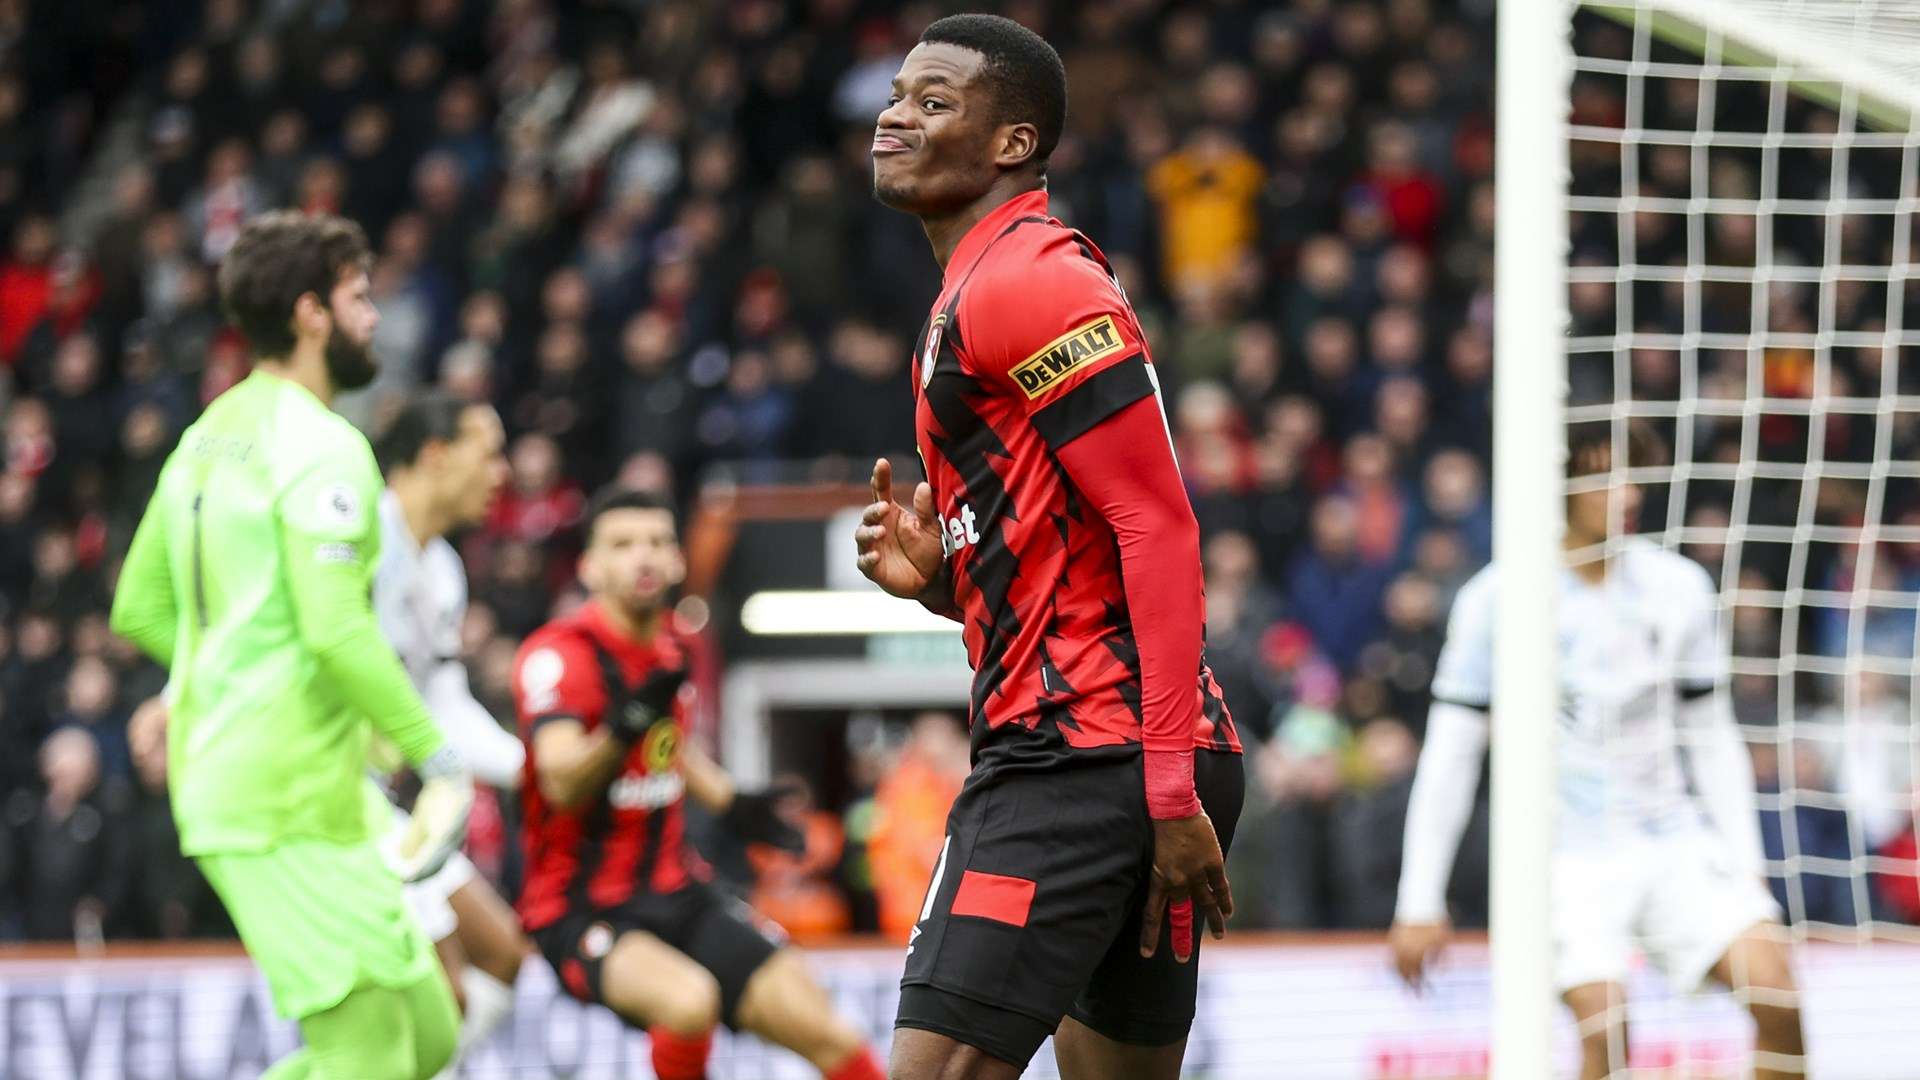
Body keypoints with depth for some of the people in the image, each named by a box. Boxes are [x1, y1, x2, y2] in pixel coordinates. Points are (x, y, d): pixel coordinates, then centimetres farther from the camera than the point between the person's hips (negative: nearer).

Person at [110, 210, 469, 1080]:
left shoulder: (210, 437, 15)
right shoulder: (320, 447, -13)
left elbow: (140, 609, 20)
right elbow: (338, 630, -22)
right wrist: (438, 759, -16)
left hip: (217, 781, 9)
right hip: (287, 809, -9)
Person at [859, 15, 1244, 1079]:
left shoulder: (1031, 282, -9)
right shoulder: (975, 294, 23)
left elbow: (1159, 529, -16)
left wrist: (1170, 790, -21)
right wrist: (936, 574, 8)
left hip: (1080, 754, -11)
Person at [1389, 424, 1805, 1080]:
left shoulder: (1679, 587, 4)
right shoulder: (1495, 601, -7)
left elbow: (1713, 740, 13)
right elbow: (1450, 756, -3)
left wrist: (1746, 872, 8)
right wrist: (1419, 904, -5)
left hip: (1672, 839, 4)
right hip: (1565, 850, -4)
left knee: (1776, 997, -13)